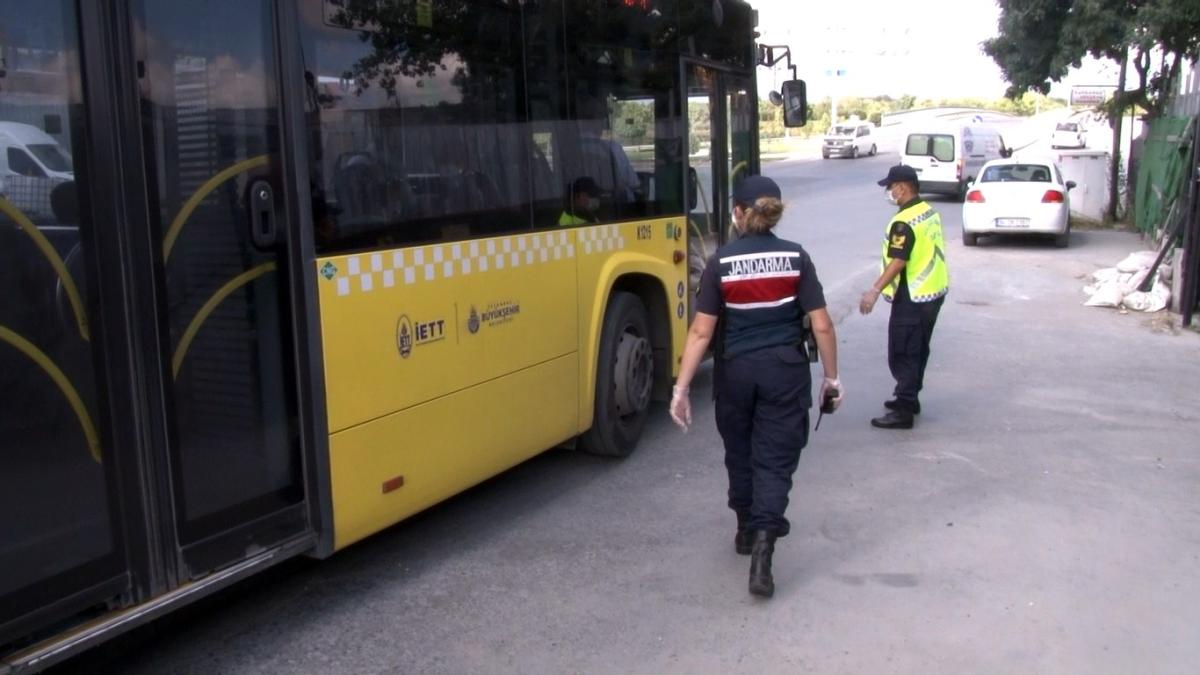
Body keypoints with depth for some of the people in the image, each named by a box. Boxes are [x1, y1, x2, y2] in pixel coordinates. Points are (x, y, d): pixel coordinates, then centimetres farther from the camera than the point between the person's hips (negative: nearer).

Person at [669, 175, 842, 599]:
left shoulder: (721, 263, -8)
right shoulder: (796, 258, -5)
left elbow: (701, 332, -11)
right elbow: (821, 326, -5)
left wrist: (681, 388, -7)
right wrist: (832, 377, 7)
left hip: (735, 372, 1)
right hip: (785, 372, 0)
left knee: (740, 454, 20)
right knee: (775, 459, 3)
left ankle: (748, 530, 37)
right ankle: (762, 546, -11)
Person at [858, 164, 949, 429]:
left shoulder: (904, 222, -21)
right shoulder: (930, 212, 9)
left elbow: (898, 262, -27)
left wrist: (875, 291, -26)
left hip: (912, 297, -10)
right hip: (935, 291, 10)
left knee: (902, 355, -3)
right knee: (918, 351, 19)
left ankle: (903, 411, -1)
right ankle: (908, 398, 31)